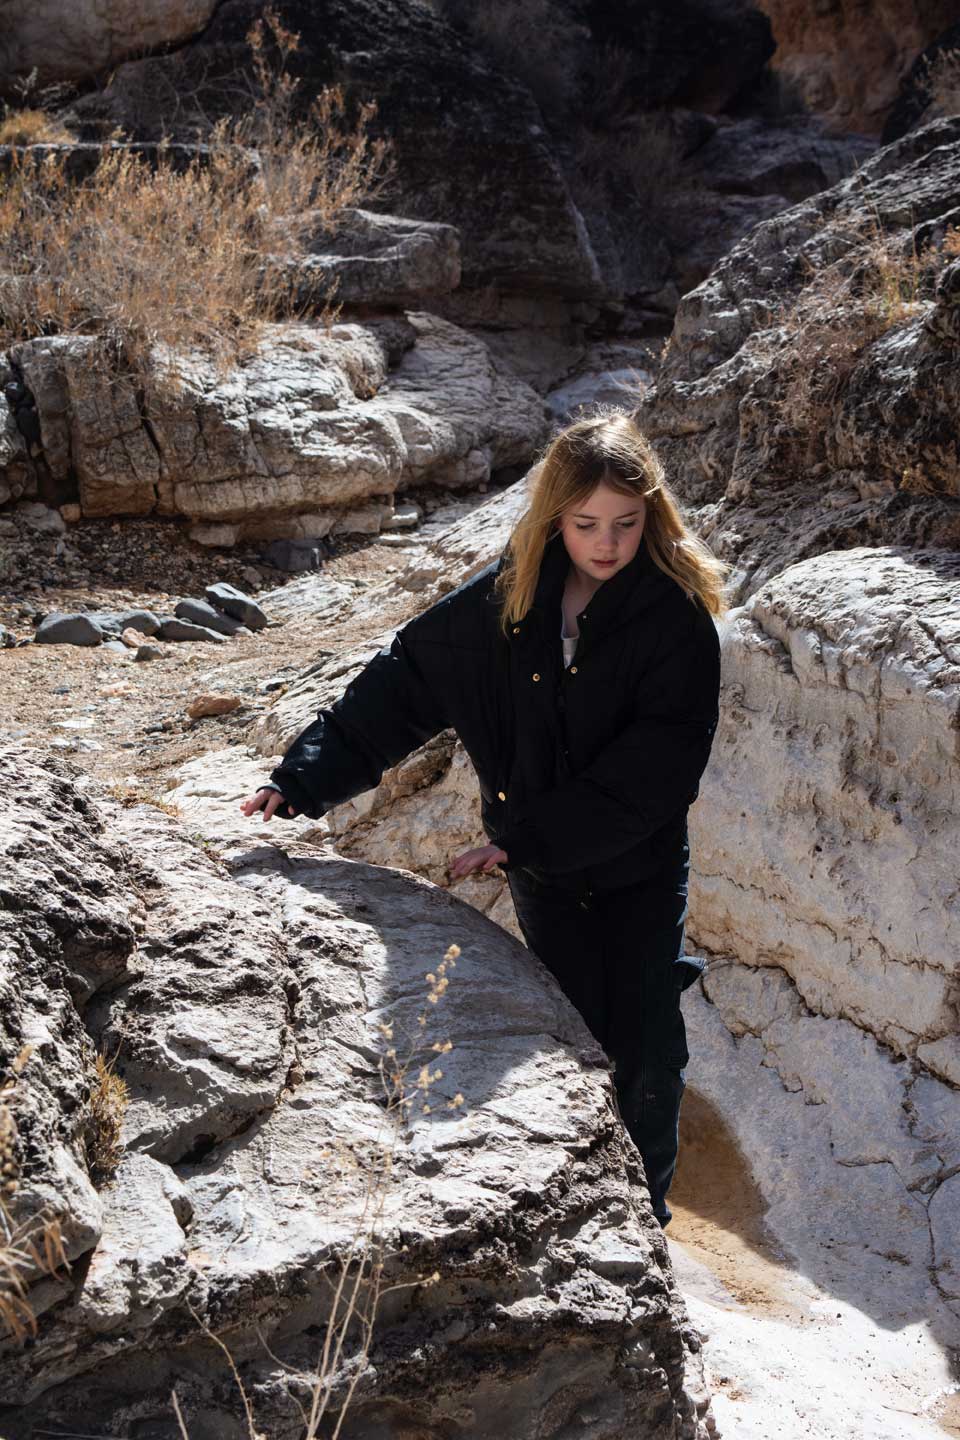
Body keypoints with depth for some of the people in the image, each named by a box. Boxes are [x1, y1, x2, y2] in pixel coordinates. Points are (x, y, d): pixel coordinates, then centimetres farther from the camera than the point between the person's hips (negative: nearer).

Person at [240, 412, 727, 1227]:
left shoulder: (676, 621, -16)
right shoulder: (509, 597, -7)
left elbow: (654, 767, -21)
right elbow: (406, 682, -4)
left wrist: (523, 839, -22)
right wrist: (306, 779, -10)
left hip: (642, 867, -2)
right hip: (543, 870, 2)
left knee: (649, 1052, 5)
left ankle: (646, 1212, 28)